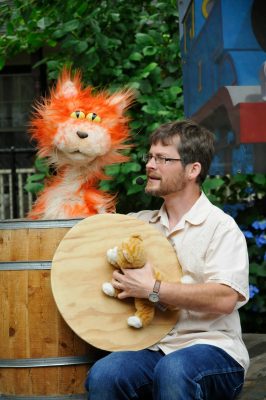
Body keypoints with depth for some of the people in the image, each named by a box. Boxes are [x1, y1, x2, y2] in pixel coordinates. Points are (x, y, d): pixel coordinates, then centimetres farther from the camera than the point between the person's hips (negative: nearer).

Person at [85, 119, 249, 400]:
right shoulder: (139, 222, 17)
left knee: (173, 371, -37)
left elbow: (225, 298, -15)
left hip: (212, 348, -4)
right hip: (154, 348, 4)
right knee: (102, 375, -27)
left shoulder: (221, 227, -1)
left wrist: (152, 289, -16)